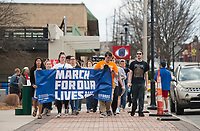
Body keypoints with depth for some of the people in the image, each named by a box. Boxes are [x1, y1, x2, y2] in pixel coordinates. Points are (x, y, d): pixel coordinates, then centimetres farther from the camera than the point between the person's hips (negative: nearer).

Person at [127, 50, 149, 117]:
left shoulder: (145, 64, 9)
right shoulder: (133, 63, 7)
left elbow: (146, 74, 12)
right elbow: (130, 73, 6)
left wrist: (146, 84, 7)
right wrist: (129, 82, -4)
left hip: (142, 83, 0)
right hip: (134, 83, 0)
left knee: (141, 98, -4)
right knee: (134, 98, 6)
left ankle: (140, 112, -2)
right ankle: (133, 110, 23)